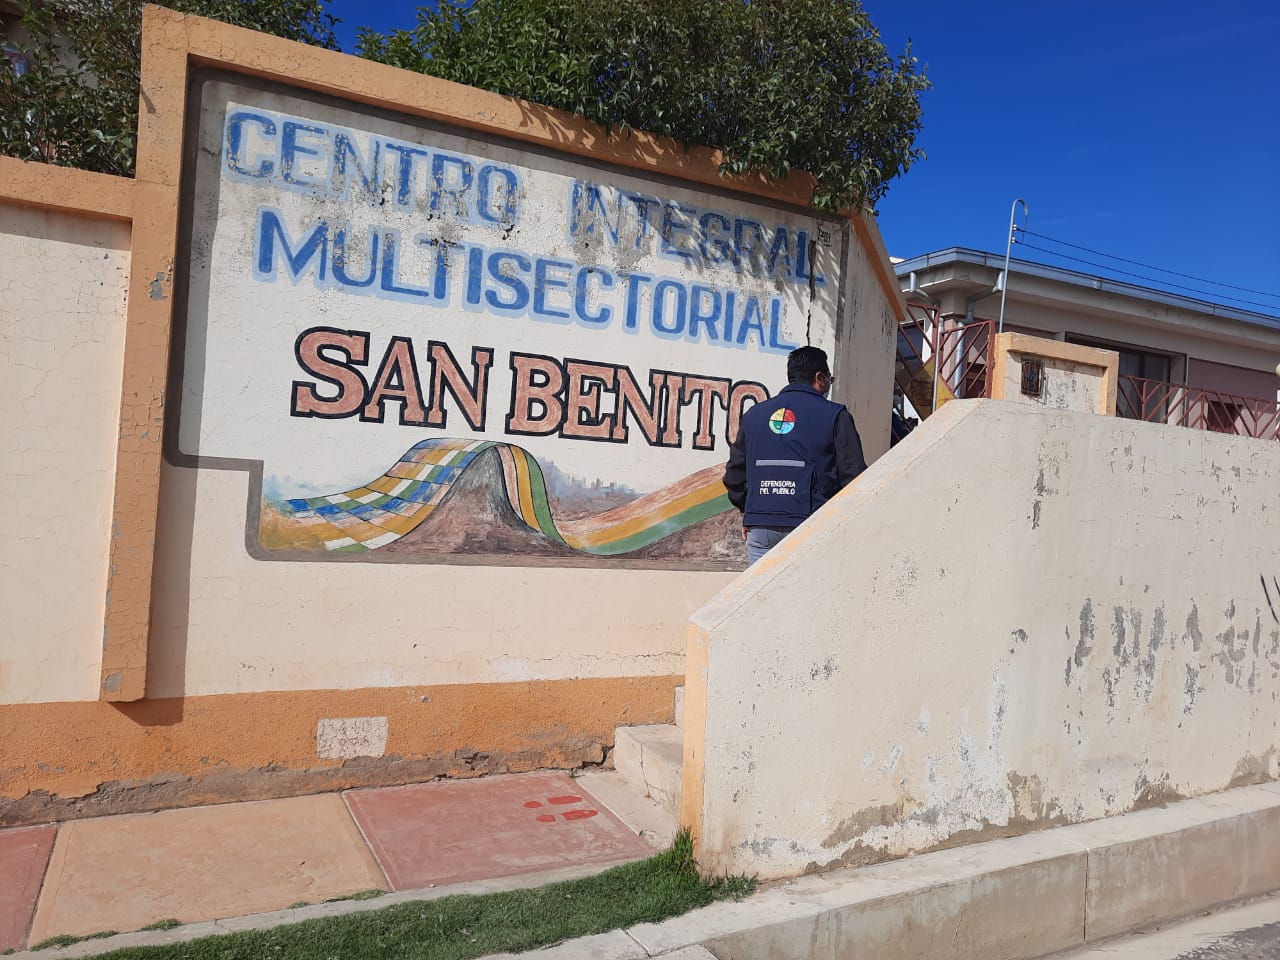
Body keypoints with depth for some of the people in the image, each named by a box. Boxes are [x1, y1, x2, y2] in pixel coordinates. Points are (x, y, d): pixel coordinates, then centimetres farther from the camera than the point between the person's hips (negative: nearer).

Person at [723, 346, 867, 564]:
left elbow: (734, 473, 15)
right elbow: (852, 474, -3)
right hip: (809, 529, -4)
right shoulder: (834, 415, 1)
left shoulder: (754, 414, 14)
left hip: (759, 528, 4)